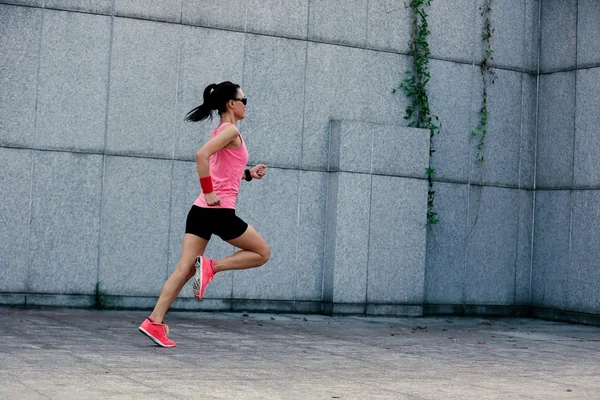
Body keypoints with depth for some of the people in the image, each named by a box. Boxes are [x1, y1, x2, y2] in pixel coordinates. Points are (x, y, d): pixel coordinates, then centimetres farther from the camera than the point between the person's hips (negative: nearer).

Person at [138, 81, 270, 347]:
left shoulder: (219, 131, 19)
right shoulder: (231, 131, -8)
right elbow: (202, 155, -24)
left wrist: (248, 174, 23)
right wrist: (208, 192, -20)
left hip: (201, 210, 8)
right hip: (220, 211, -8)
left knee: (184, 270, 3)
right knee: (262, 253, 9)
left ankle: (154, 322, -5)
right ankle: (211, 266, -6)